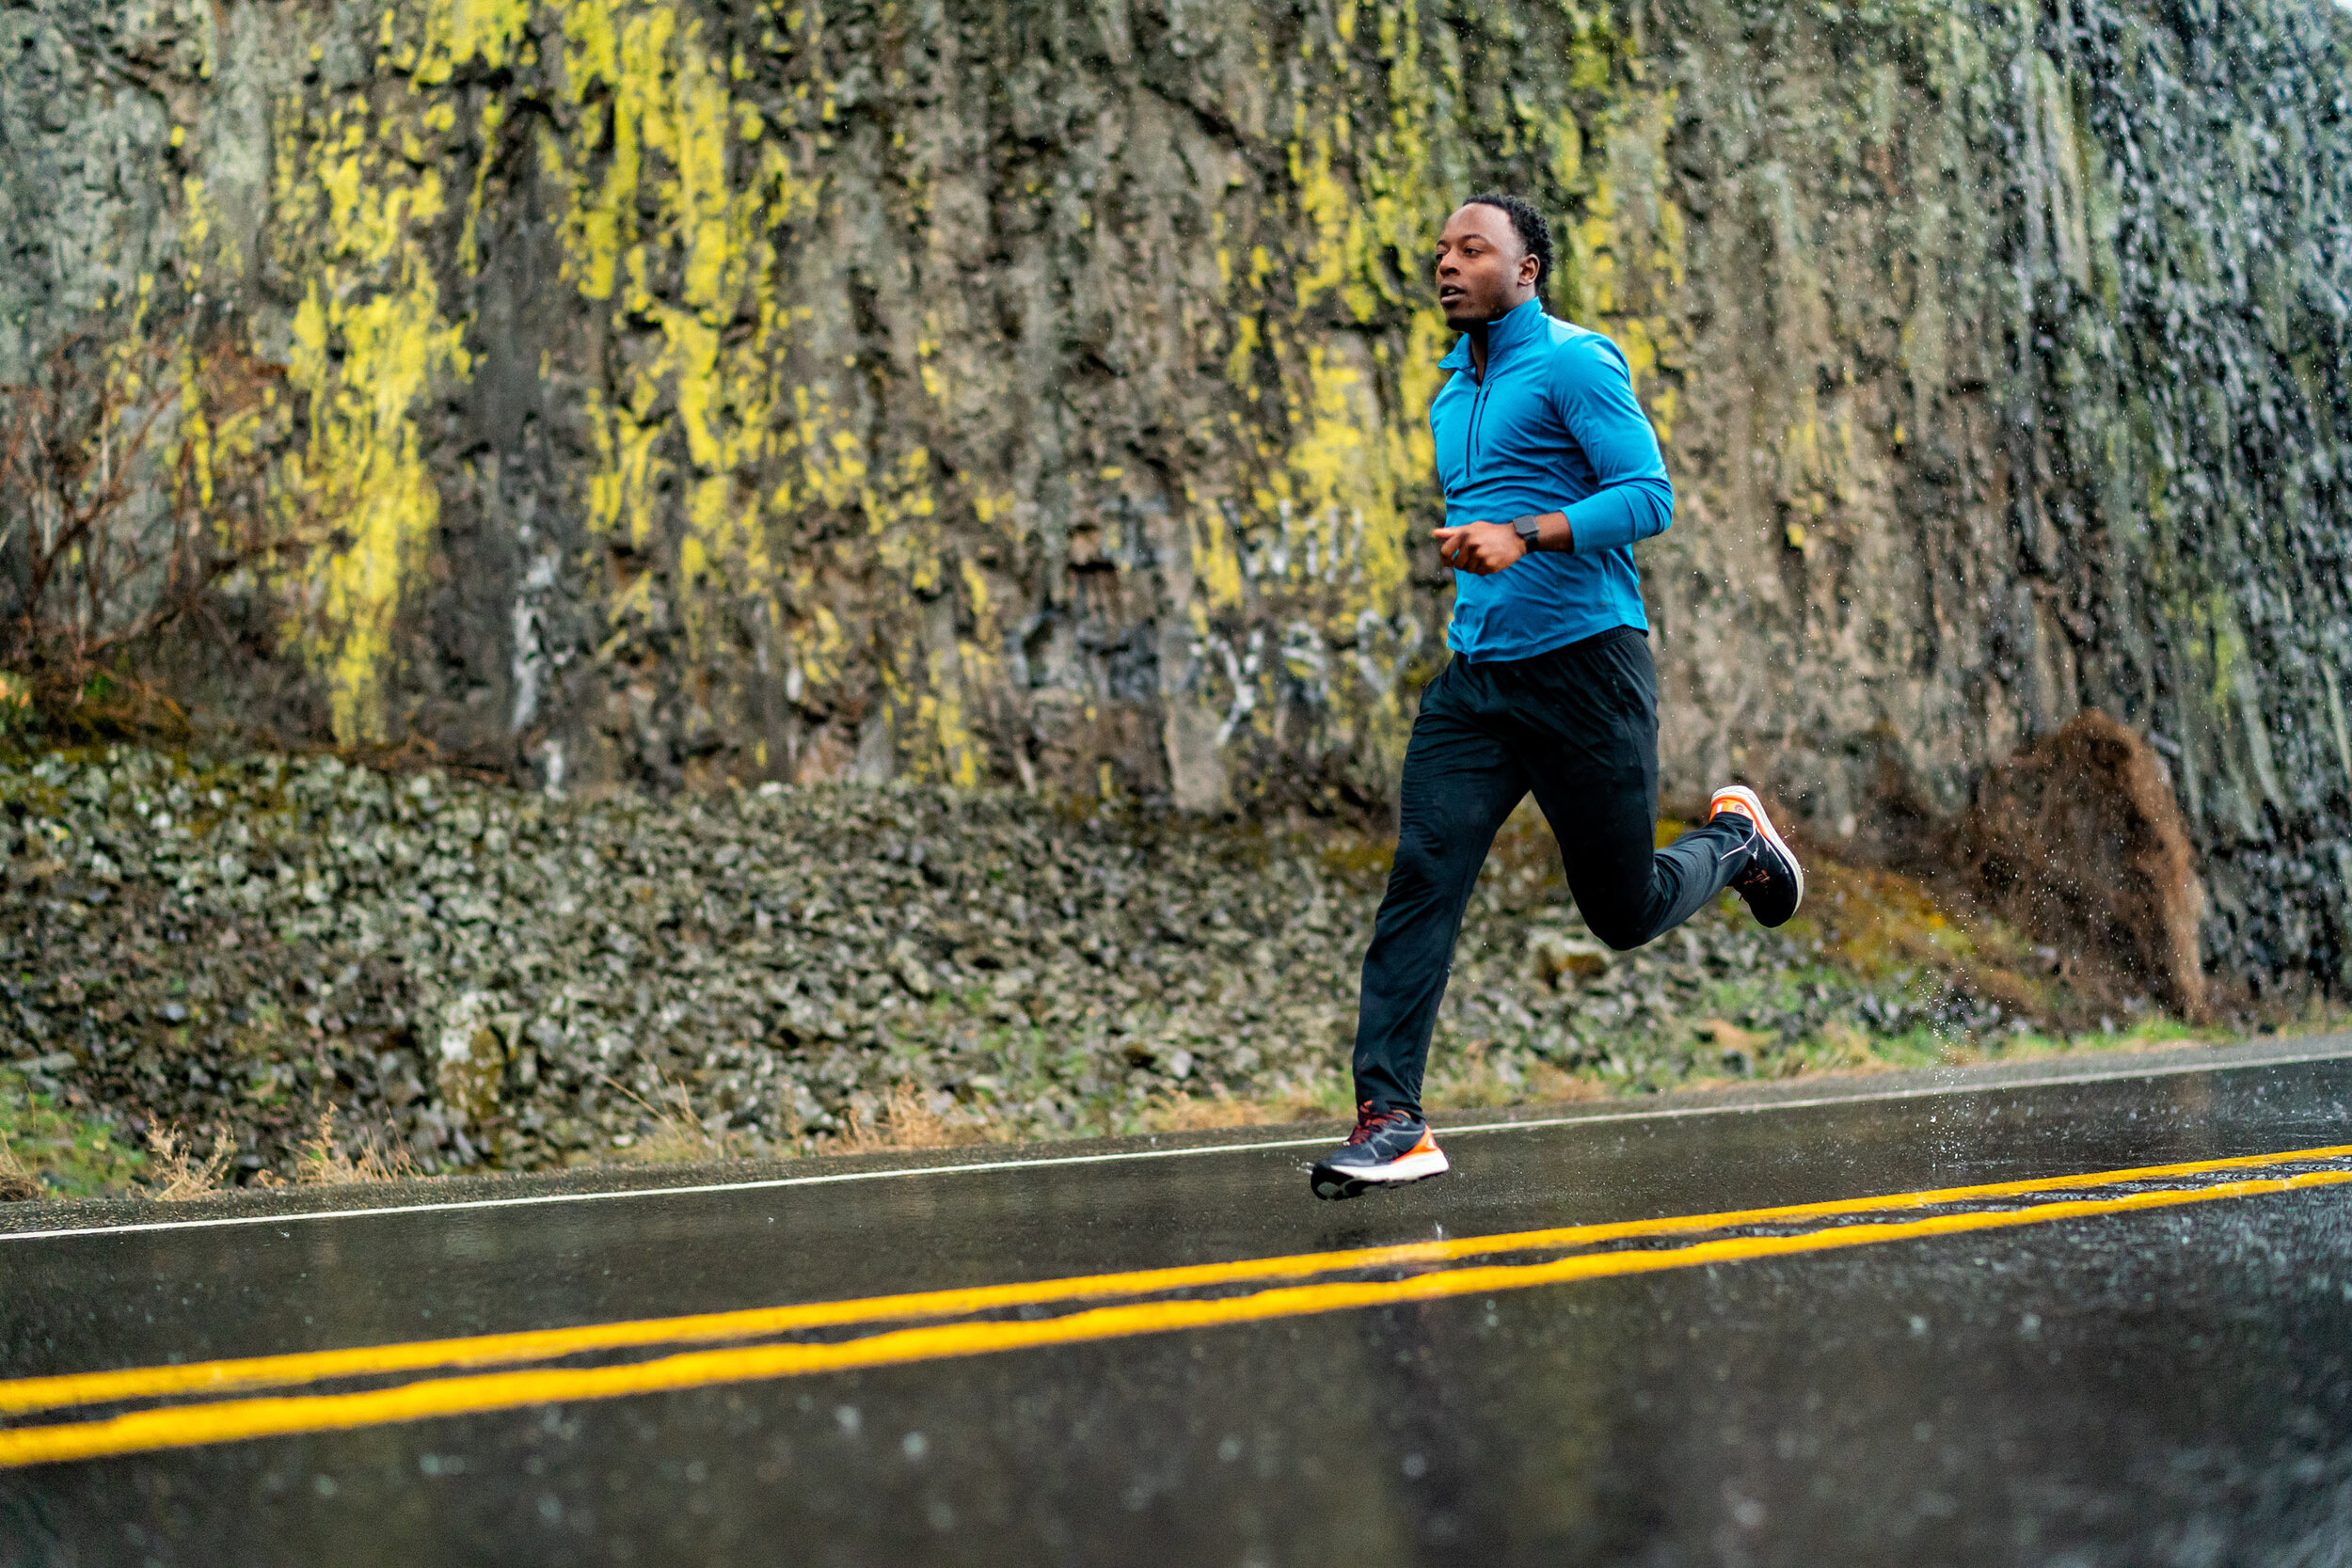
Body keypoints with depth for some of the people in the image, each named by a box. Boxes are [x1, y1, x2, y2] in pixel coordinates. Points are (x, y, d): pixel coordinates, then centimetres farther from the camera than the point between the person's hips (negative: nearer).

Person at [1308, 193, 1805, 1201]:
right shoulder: (1452, 395, 18)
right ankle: (1390, 1118, -14)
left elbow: (1649, 494, -16)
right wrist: (1465, 547, 15)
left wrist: (1525, 537, -26)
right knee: (1422, 876, -12)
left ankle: (1736, 839, 36)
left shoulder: (1574, 362, -6)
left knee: (1625, 912, 4)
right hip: (1474, 673, 6)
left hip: (1586, 661, -6)